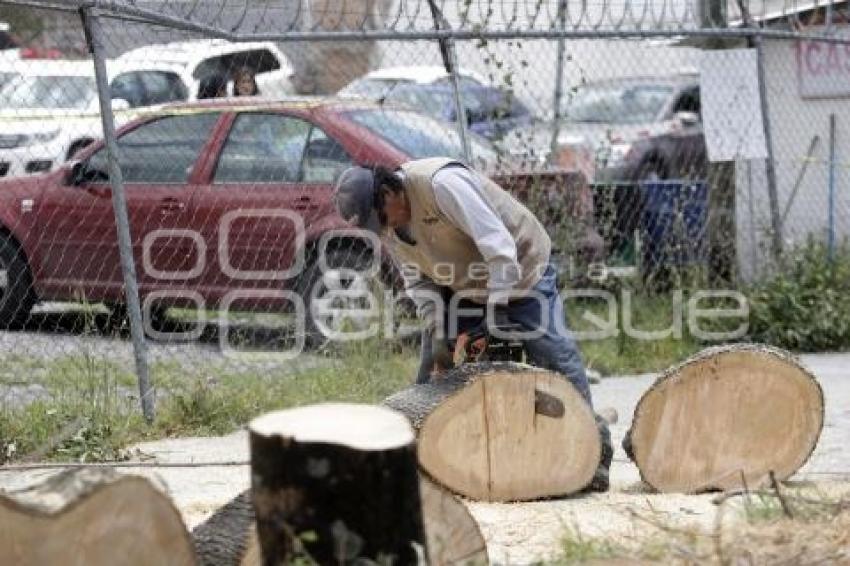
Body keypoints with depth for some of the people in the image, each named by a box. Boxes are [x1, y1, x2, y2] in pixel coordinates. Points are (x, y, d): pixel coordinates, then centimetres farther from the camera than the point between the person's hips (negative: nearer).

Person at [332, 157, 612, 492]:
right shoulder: (387, 223, -9)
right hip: (464, 288, 7)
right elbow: (417, 279, -4)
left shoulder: (442, 183, -34)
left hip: (521, 271, -7)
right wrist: (436, 332, -17)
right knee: (434, 368, 2)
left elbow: (498, 245, -36)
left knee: (555, 356, -12)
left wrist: (497, 311, -35)